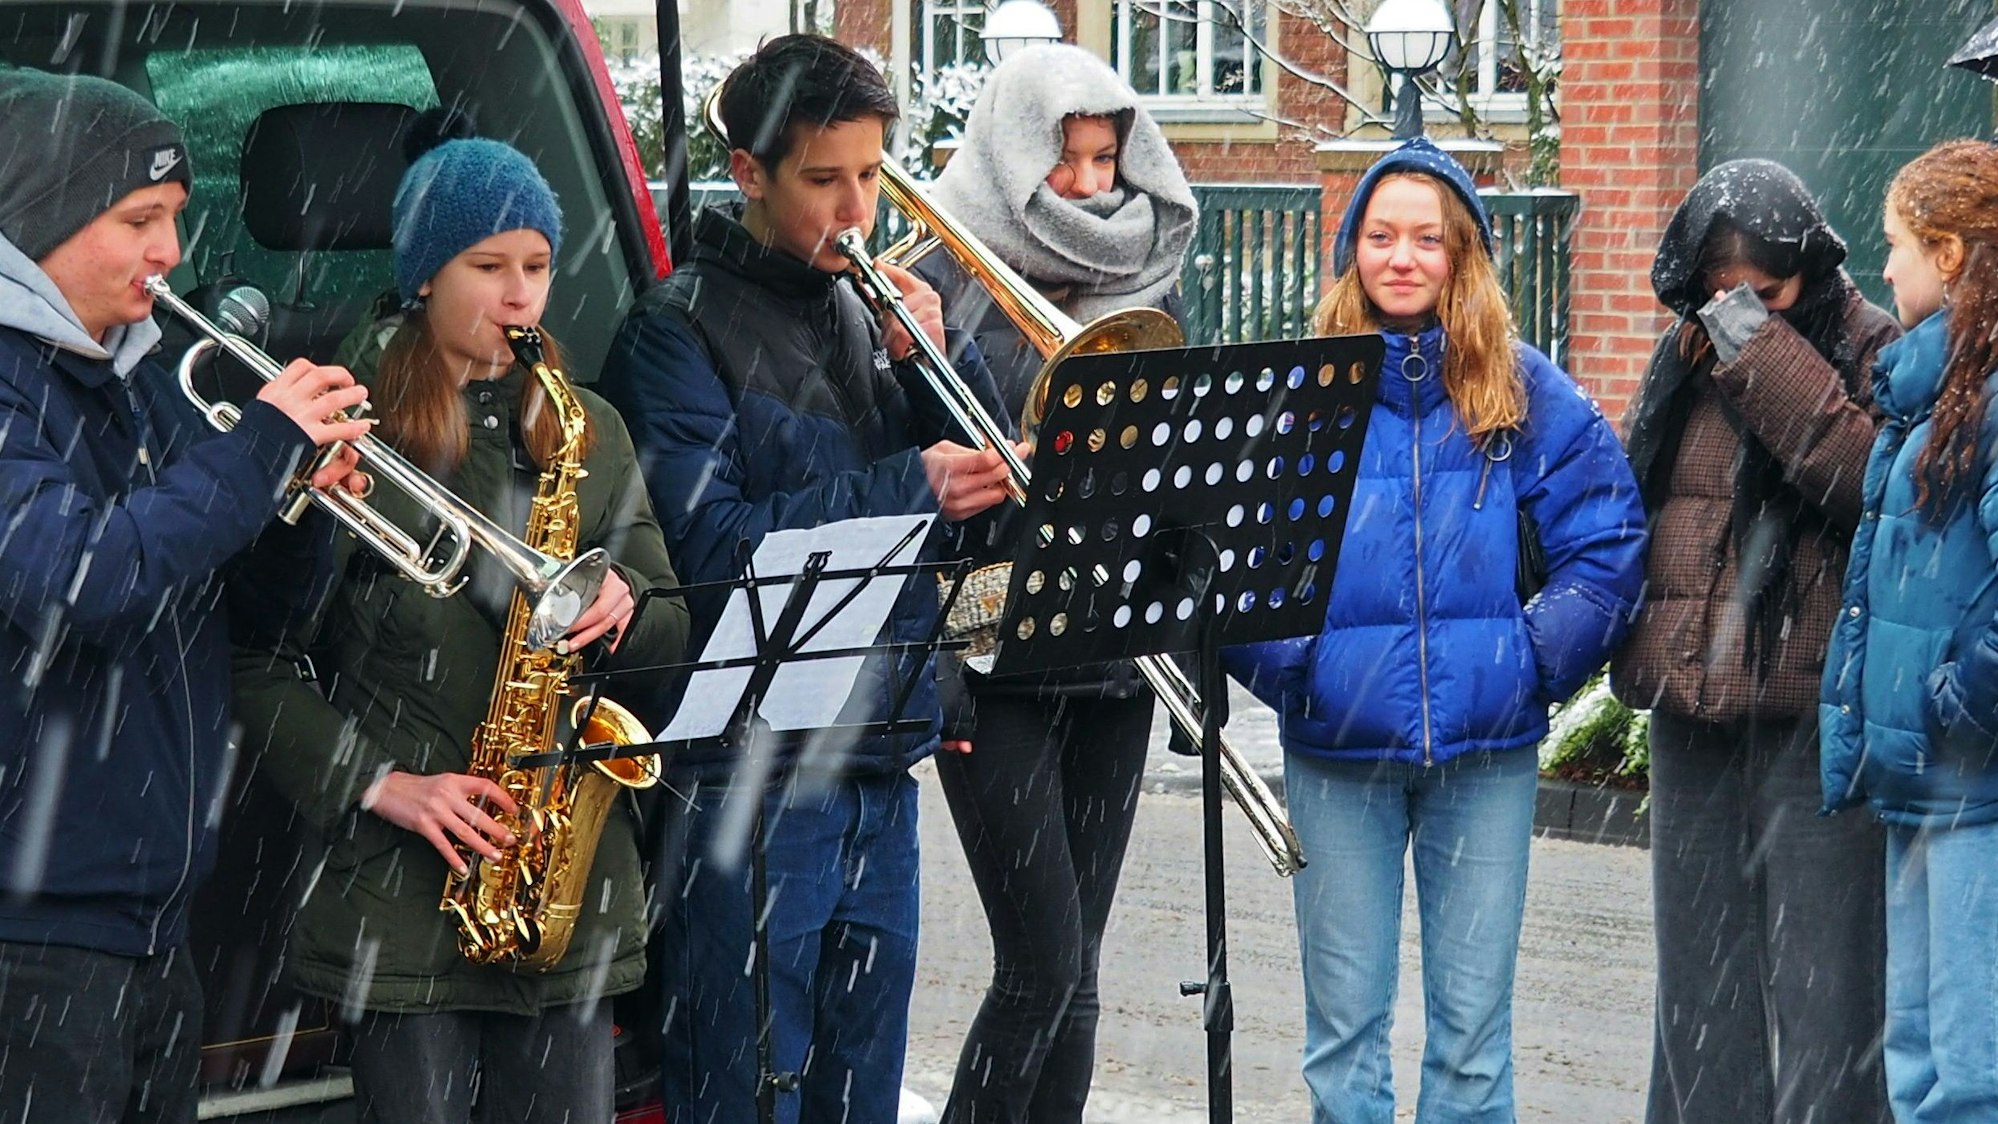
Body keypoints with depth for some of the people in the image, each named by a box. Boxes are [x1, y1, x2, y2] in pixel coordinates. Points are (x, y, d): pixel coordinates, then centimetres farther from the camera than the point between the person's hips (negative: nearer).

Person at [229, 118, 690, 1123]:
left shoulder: (587, 433, 13)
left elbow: (673, 626, 17)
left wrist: (623, 608, -6)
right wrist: (378, 783, -14)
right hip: (399, 890, -4)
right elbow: (260, 660, -4)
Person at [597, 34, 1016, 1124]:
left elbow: (988, 481, 12)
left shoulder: (863, 309, 14)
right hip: (750, 778, -7)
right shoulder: (681, 327, -6)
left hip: (881, 768, 7)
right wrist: (907, 488, -19)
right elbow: (704, 541, -18)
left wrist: (938, 359, -4)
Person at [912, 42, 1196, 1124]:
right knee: (1045, 964, -10)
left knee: (1071, 972, 7)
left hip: (1113, 661, 5)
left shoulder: (1141, 280, 11)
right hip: (994, 661, -5)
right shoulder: (948, 281, -3)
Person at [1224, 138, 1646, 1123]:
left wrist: (1537, 659, -7)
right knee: (1345, 1028, 5)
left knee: (1474, 1029, 4)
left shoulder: (1523, 391, 3)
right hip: (1337, 749, 0)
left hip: (1487, 748, 0)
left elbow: (1607, 541, 2)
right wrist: (1289, 665, -12)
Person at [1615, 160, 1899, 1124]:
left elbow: (1870, 480, -23)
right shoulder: (1685, 360, 14)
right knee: (1701, 965, 13)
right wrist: (1638, 648, 15)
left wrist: (1764, 353, -21)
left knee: (1817, 968, -6)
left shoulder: (1870, 352, -5)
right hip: (1693, 708, 7)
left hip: (1813, 711, -7)